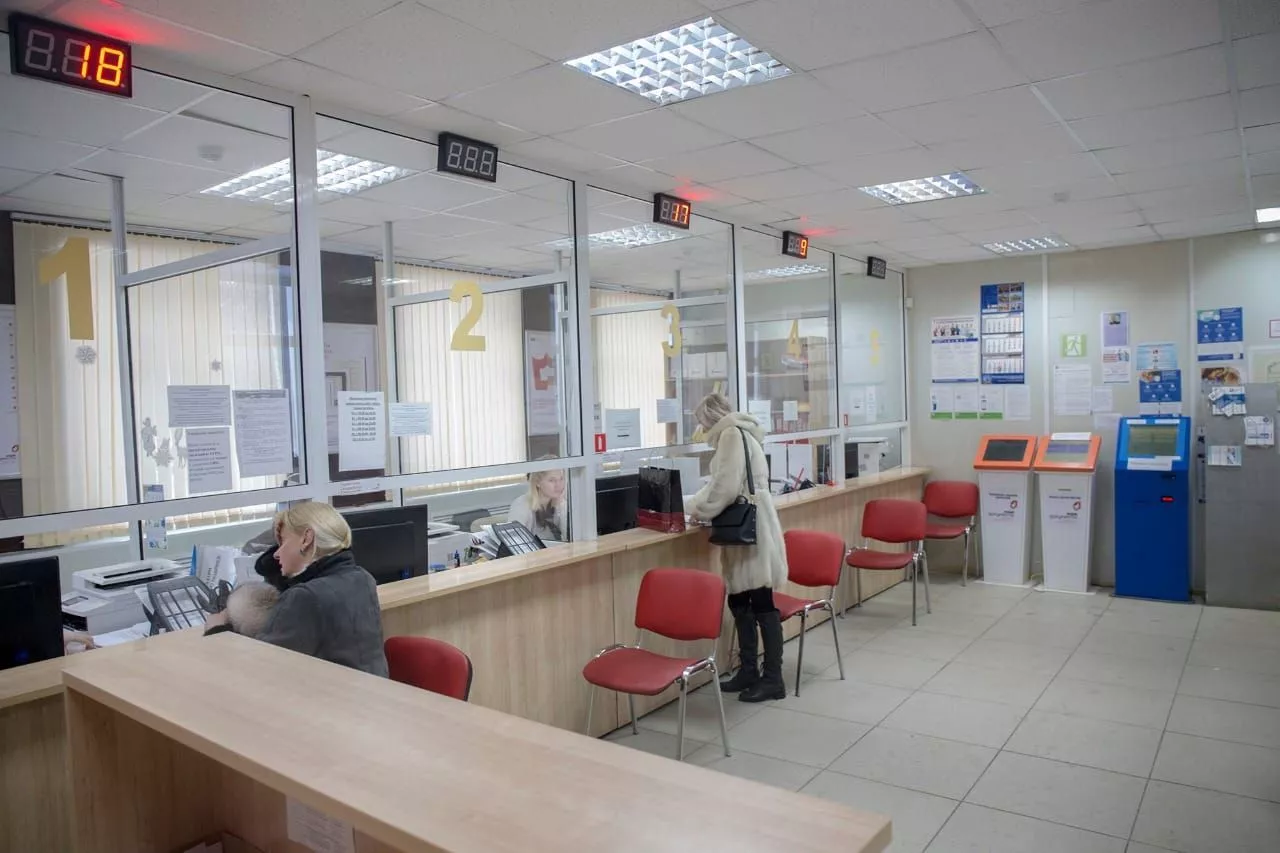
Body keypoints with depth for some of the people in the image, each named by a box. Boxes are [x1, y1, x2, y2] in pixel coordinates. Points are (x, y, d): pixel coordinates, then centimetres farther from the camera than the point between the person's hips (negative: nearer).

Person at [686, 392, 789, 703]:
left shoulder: (732, 433, -11)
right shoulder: (737, 433, 19)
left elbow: (726, 487, -18)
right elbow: (723, 483, 24)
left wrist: (699, 510, -5)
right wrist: (698, 505, 17)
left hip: (752, 528, -10)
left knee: (761, 603, -4)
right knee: (739, 601, 12)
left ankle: (773, 679, 3)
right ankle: (749, 671, 21)